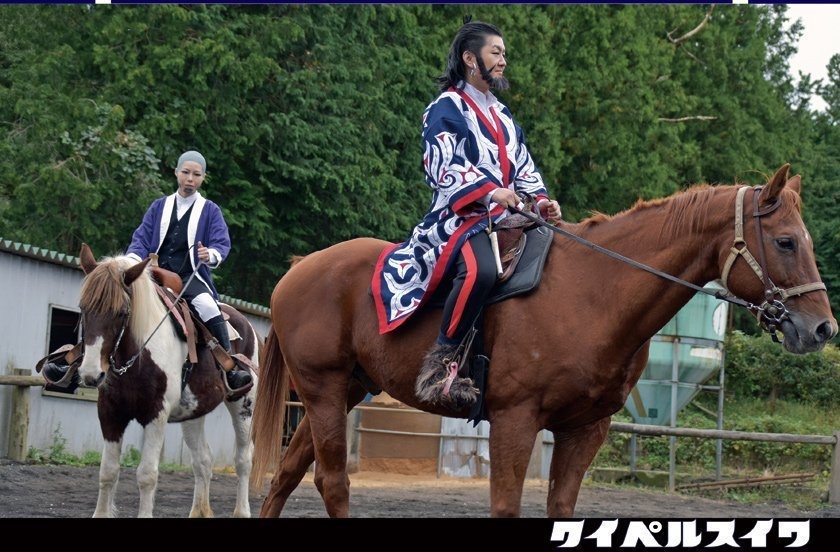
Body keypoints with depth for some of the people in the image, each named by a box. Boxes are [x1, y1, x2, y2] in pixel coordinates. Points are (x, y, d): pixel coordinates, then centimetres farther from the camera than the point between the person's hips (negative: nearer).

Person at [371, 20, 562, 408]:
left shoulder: (502, 115, 26)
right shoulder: (446, 109, 1)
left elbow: (523, 166, 22)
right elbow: (444, 165, -12)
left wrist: (540, 200, 1)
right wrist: (490, 191, -26)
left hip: (505, 219, 9)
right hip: (461, 216, -9)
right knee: (481, 269, -39)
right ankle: (440, 363, -33)